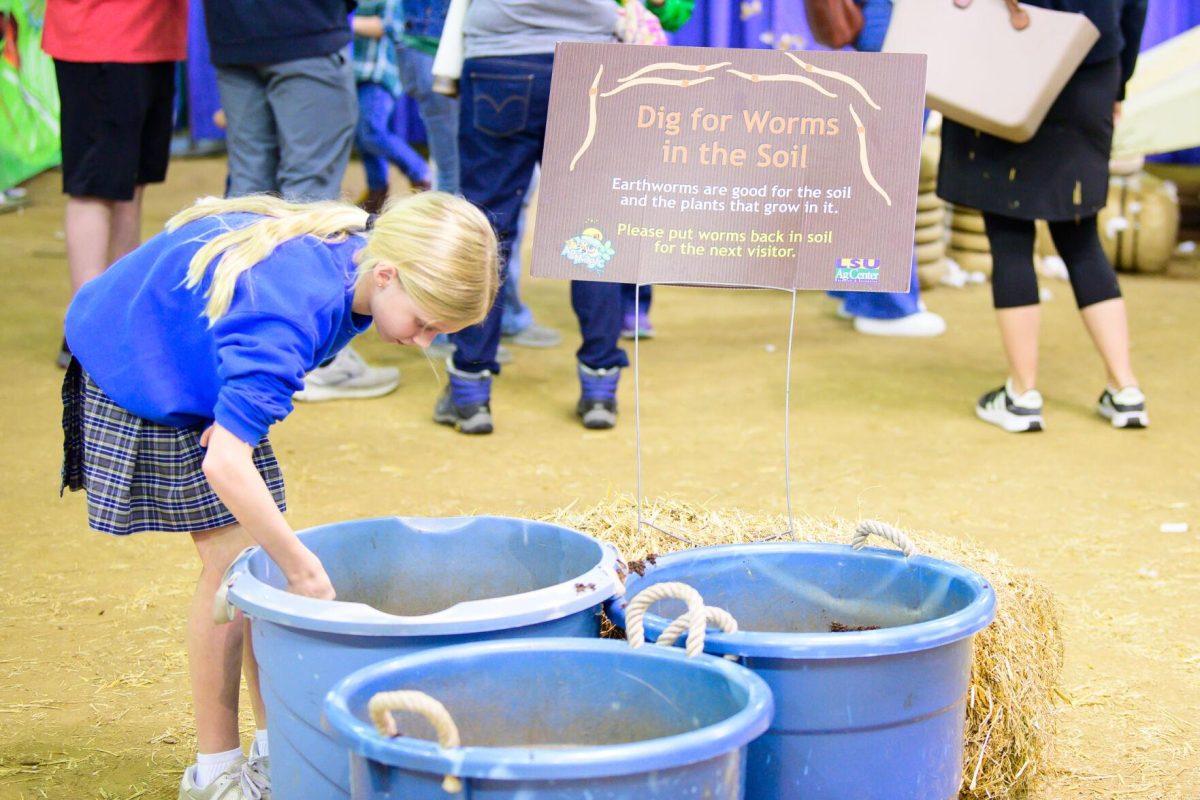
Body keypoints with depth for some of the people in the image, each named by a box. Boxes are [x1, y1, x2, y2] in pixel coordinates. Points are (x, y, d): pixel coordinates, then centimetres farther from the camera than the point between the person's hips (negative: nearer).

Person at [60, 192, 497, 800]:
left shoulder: (353, 249, -15)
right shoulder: (288, 311, -41)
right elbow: (225, 463, -45)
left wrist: (237, 407, -11)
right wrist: (304, 570, -37)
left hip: (202, 365, 8)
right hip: (136, 370, -8)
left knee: (260, 554, 4)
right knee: (232, 556, -10)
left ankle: (277, 747, 12)